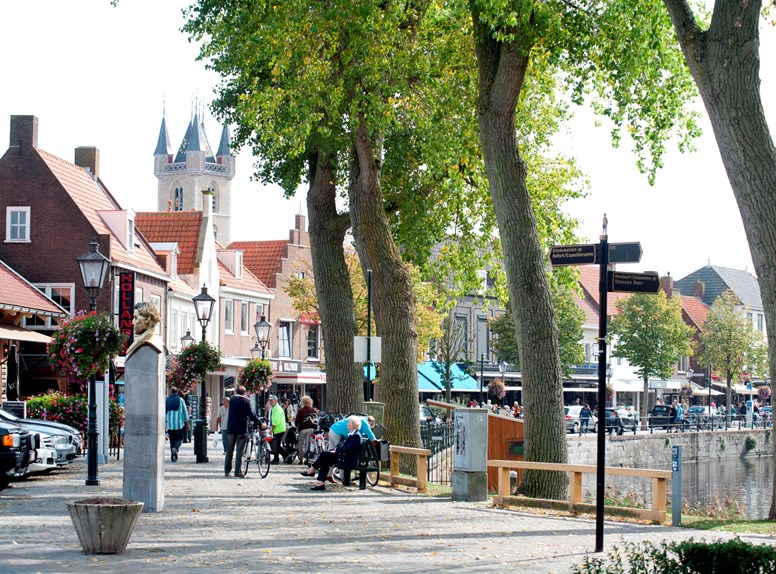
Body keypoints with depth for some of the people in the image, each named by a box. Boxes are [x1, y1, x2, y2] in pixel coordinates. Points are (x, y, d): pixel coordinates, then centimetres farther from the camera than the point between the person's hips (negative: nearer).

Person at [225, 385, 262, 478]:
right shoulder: (246, 401, -8)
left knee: (229, 451, 12)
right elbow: (251, 415, -13)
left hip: (231, 429, 3)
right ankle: (237, 472, -2)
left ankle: (227, 471, 13)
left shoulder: (232, 400, 5)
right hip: (242, 430, -3)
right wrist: (260, 423, -5)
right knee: (240, 452, 1)